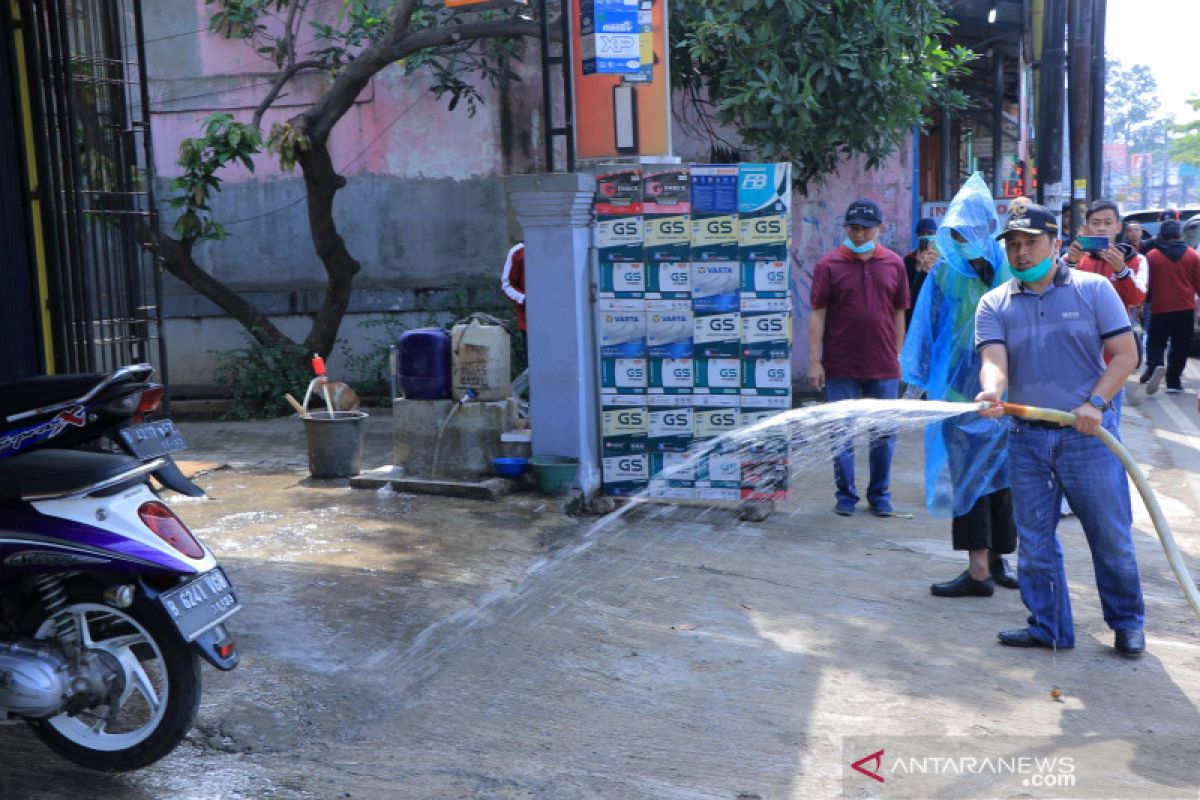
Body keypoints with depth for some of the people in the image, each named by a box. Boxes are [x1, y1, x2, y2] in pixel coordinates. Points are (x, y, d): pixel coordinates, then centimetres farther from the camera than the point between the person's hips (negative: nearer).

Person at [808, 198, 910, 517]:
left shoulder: (894, 264, 6)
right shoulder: (829, 264, -2)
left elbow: (899, 314, 11)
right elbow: (818, 315, -3)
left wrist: (897, 356, 9)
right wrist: (814, 361, -7)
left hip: (884, 368, 2)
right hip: (840, 368, -2)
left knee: (884, 435, 9)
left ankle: (880, 496, 23)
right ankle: (846, 496, 19)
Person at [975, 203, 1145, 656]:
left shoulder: (1094, 289, 1)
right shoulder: (994, 304, 5)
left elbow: (1125, 354, -1)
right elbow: (994, 360, -9)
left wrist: (1095, 403, -16)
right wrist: (992, 392, -32)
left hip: (1088, 433, -2)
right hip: (1026, 437, 2)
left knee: (1111, 535, 5)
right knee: (1034, 539, 8)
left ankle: (1128, 623, 26)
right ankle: (1049, 628, 21)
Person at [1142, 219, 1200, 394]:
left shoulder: (1152, 256, -5)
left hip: (1160, 309, -1)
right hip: (1185, 308, 1)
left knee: (1155, 342, 10)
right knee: (1180, 347, 9)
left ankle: (1154, 366, -18)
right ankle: (1173, 382, 9)